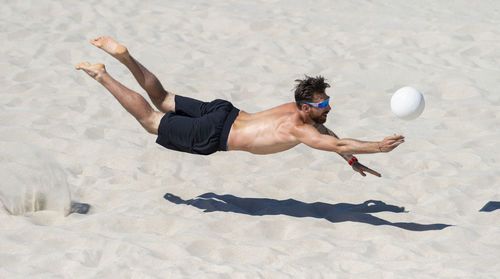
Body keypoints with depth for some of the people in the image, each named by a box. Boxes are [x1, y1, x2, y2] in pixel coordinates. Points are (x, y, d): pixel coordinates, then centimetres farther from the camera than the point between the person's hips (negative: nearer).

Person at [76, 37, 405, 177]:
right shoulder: (300, 131, -24)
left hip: (224, 113, 7)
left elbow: (330, 135, 21)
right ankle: (102, 75, 7)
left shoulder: (299, 110, 3)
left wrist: (354, 162, 21)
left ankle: (125, 56, 18)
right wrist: (378, 147, -33)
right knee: (150, 120, 5)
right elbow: (337, 144, -36)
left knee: (161, 99, 24)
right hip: (214, 136, -7)